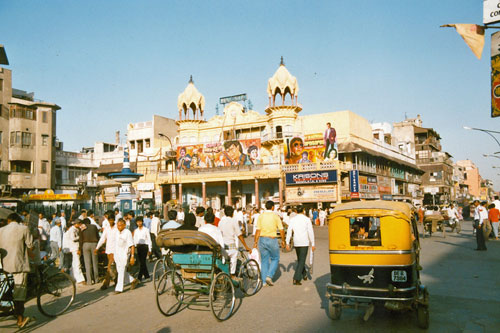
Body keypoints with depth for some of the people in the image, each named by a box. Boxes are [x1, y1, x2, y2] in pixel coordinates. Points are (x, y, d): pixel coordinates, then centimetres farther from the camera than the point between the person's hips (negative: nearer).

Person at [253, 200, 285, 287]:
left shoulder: (261, 216, 2)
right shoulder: (275, 216, -5)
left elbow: (258, 230, -3)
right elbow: (281, 230, -5)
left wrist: (256, 242, 2)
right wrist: (283, 241, 8)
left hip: (262, 239, 3)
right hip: (272, 239, -3)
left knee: (264, 260, 12)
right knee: (275, 259, 14)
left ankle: (264, 281, 14)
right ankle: (269, 276, -2)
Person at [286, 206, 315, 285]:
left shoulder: (292, 219, 1)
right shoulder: (307, 219, -6)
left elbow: (289, 232, -1)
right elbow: (310, 232, -7)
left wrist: (287, 243, 4)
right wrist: (312, 244, -2)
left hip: (296, 243, 4)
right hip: (304, 243, -4)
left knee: (300, 259, 22)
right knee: (301, 261, -3)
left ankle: (304, 274, 37)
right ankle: (296, 279, -13)